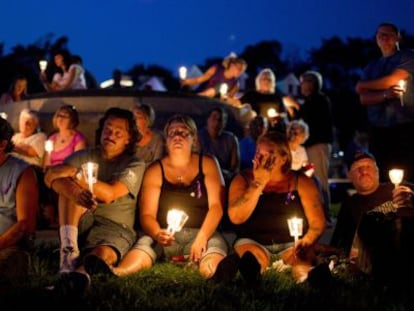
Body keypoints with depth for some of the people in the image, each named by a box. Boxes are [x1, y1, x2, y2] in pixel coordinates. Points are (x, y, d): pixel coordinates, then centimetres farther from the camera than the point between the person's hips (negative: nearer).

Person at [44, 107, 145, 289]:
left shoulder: (135, 165, 1)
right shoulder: (84, 156, 9)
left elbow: (109, 194, -17)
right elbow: (51, 178, -10)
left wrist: (74, 173, -17)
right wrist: (73, 191, -32)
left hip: (114, 227, -3)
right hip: (81, 222, 3)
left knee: (103, 255, -37)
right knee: (71, 185, -23)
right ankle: (69, 248, -36)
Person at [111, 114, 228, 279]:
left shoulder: (207, 164, 11)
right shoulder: (155, 170, 10)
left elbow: (216, 206, 1)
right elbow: (147, 214, 3)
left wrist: (201, 238, -16)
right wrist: (157, 234, -22)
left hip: (201, 232, 0)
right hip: (166, 235, 0)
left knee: (215, 244, -36)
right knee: (144, 244, -34)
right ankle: (114, 273, -63)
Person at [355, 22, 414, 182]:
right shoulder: (371, 67, 20)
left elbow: (392, 80, -7)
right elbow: (364, 99, 8)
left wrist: (363, 85, 9)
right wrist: (385, 95, -13)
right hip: (378, 129, 4)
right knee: (381, 179, -4)